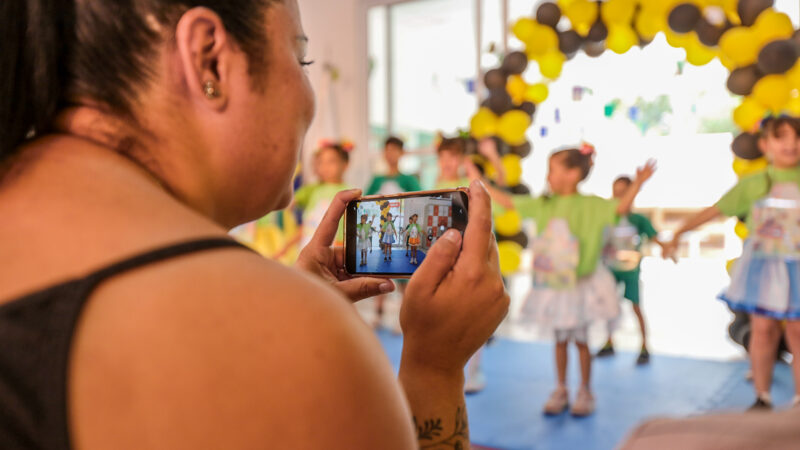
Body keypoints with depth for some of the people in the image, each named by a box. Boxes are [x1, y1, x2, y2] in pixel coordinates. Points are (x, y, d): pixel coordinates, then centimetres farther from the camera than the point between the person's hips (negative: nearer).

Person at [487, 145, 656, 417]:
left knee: (580, 339, 8)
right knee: (560, 339, 14)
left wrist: (638, 183, -37)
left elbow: (621, 208, -22)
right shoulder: (543, 205, 2)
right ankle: (560, 391, 27)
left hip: (580, 285, -4)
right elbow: (508, 202, 6)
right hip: (551, 286, 4)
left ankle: (585, 392, 25)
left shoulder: (591, 205, -10)